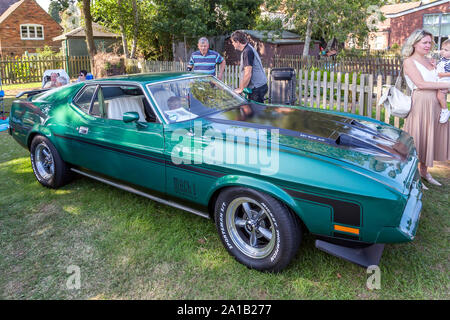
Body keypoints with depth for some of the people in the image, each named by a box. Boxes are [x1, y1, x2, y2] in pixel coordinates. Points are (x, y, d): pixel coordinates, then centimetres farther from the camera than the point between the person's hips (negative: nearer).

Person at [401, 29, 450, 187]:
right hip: (419, 103, -7)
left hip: (435, 103, 7)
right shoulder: (409, 62, -3)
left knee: (430, 137, 11)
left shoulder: (431, 61, 19)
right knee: (417, 138, -3)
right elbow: (420, 84, -14)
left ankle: (424, 171, 25)